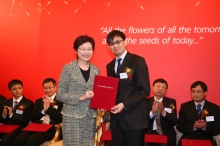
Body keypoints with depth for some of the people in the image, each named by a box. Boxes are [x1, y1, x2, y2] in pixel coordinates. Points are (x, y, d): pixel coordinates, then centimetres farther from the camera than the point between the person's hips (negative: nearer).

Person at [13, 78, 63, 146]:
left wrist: (48, 107, -4)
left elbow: (61, 118, -6)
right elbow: (32, 118, 15)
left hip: (50, 128, -5)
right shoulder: (39, 101, 25)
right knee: (18, 140, -25)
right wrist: (43, 110, -2)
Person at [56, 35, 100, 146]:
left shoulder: (96, 70, 7)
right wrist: (81, 97, -19)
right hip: (72, 117, -4)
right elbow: (60, 95, -8)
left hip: (90, 117, 4)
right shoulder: (68, 68, -5)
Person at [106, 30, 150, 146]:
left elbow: (145, 90, -12)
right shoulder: (110, 66, 13)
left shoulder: (138, 61, -7)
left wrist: (124, 105, -19)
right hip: (116, 119, 6)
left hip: (134, 118, -5)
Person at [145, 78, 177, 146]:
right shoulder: (146, 101, 7)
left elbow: (174, 121, -1)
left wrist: (163, 112, -17)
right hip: (150, 133, 0)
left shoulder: (171, 102, 8)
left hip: (167, 135, 0)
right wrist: (152, 112, -17)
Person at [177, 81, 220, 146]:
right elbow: (180, 126, 2)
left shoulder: (214, 108, 7)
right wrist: (193, 126, -16)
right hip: (188, 139, -1)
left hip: (206, 140, 1)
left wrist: (205, 126, -16)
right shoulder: (184, 106, 7)